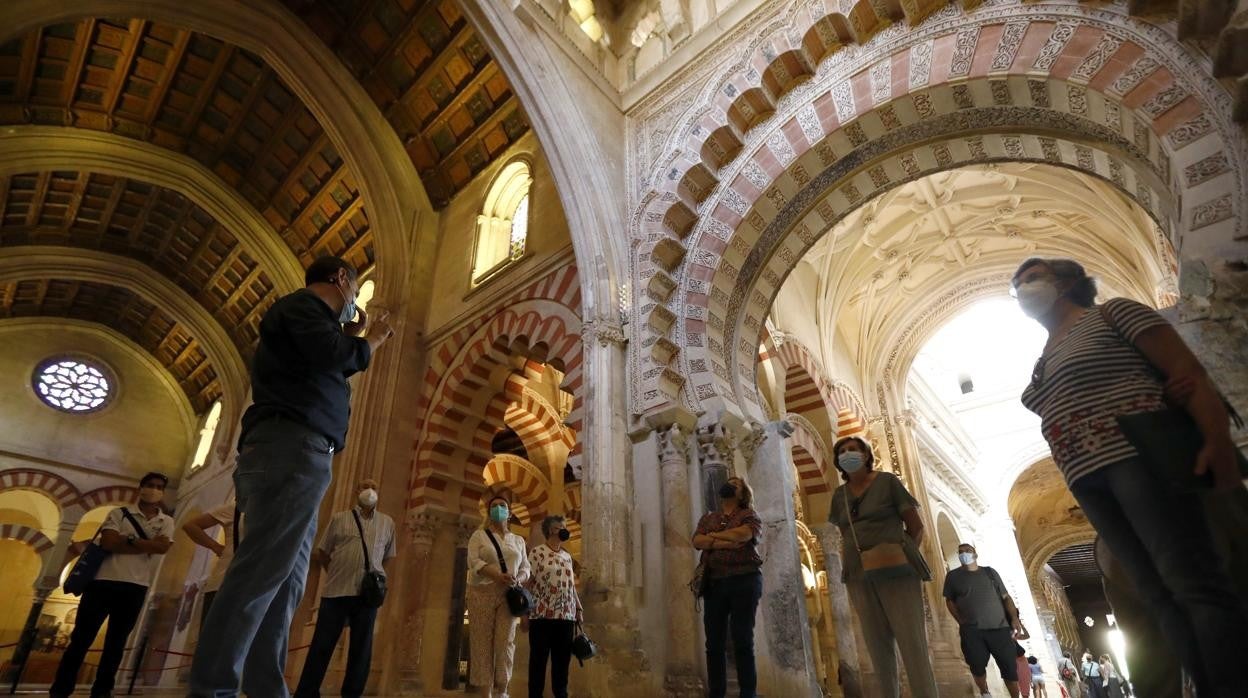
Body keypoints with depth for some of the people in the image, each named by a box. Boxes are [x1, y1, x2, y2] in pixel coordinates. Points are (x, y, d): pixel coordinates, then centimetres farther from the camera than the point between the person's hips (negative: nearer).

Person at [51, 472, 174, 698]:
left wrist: (128, 540, -10)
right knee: (82, 637, 2)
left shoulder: (166, 522, 9)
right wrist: (149, 544, -11)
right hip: (104, 581, -1)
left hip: (136, 587, 1)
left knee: (116, 641, 7)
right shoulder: (119, 514, 6)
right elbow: (108, 542, -10)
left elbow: (163, 547, -8)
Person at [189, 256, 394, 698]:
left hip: (296, 455, 10)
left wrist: (355, 341, 26)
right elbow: (333, 355, -17)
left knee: (284, 583, 3)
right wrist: (369, 341, 2)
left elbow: (324, 372, 28)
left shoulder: (307, 317, 31)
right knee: (261, 572, -15)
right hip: (291, 449, -10)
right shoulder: (302, 304, 1)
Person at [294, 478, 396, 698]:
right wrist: (338, 575, 3)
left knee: (361, 647, 4)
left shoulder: (387, 523, 13)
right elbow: (321, 554, 10)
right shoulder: (339, 518, 9)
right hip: (336, 591, -1)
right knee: (322, 645, 2)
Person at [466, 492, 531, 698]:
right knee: (482, 643, -5)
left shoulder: (518, 540, 18)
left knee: (506, 642, -7)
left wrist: (518, 579, -11)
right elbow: (473, 561, -6)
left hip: (508, 596, 2)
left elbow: (526, 567, 13)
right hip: (482, 592, -2)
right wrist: (498, 575, -21)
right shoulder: (479, 535, 9)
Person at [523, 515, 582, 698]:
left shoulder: (567, 556, 16)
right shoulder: (537, 552, -3)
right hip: (542, 614, -5)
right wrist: (525, 613, -11)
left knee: (563, 659, 8)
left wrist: (579, 609, 15)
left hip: (566, 615, 5)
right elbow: (528, 583, -6)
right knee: (538, 659, 2)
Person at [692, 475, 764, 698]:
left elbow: (742, 534, -13)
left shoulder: (749, 515, 9)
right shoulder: (708, 518, 20)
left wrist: (713, 536, 0)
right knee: (714, 643, 1)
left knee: (742, 640, -6)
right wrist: (726, 542, -12)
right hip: (714, 582, 4)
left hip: (744, 580, -3)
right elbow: (697, 541, 1)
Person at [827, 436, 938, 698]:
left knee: (913, 644, -4)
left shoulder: (887, 481, -1)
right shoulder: (839, 495, 11)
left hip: (895, 573, -4)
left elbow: (916, 527, 0)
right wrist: (847, 574, 11)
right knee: (878, 647, 7)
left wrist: (904, 557, -7)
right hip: (859, 577, 4)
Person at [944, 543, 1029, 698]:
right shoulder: (953, 576, 9)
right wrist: (961, 622, 2)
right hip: (972, 630, -1)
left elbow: (1006, 597, 13)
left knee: (1010, 667, -3)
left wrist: (1015, 618, -2)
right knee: (977, 666, -6)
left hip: (999, 627, 1)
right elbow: (949, 601, 14)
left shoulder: (990, 572, 15)